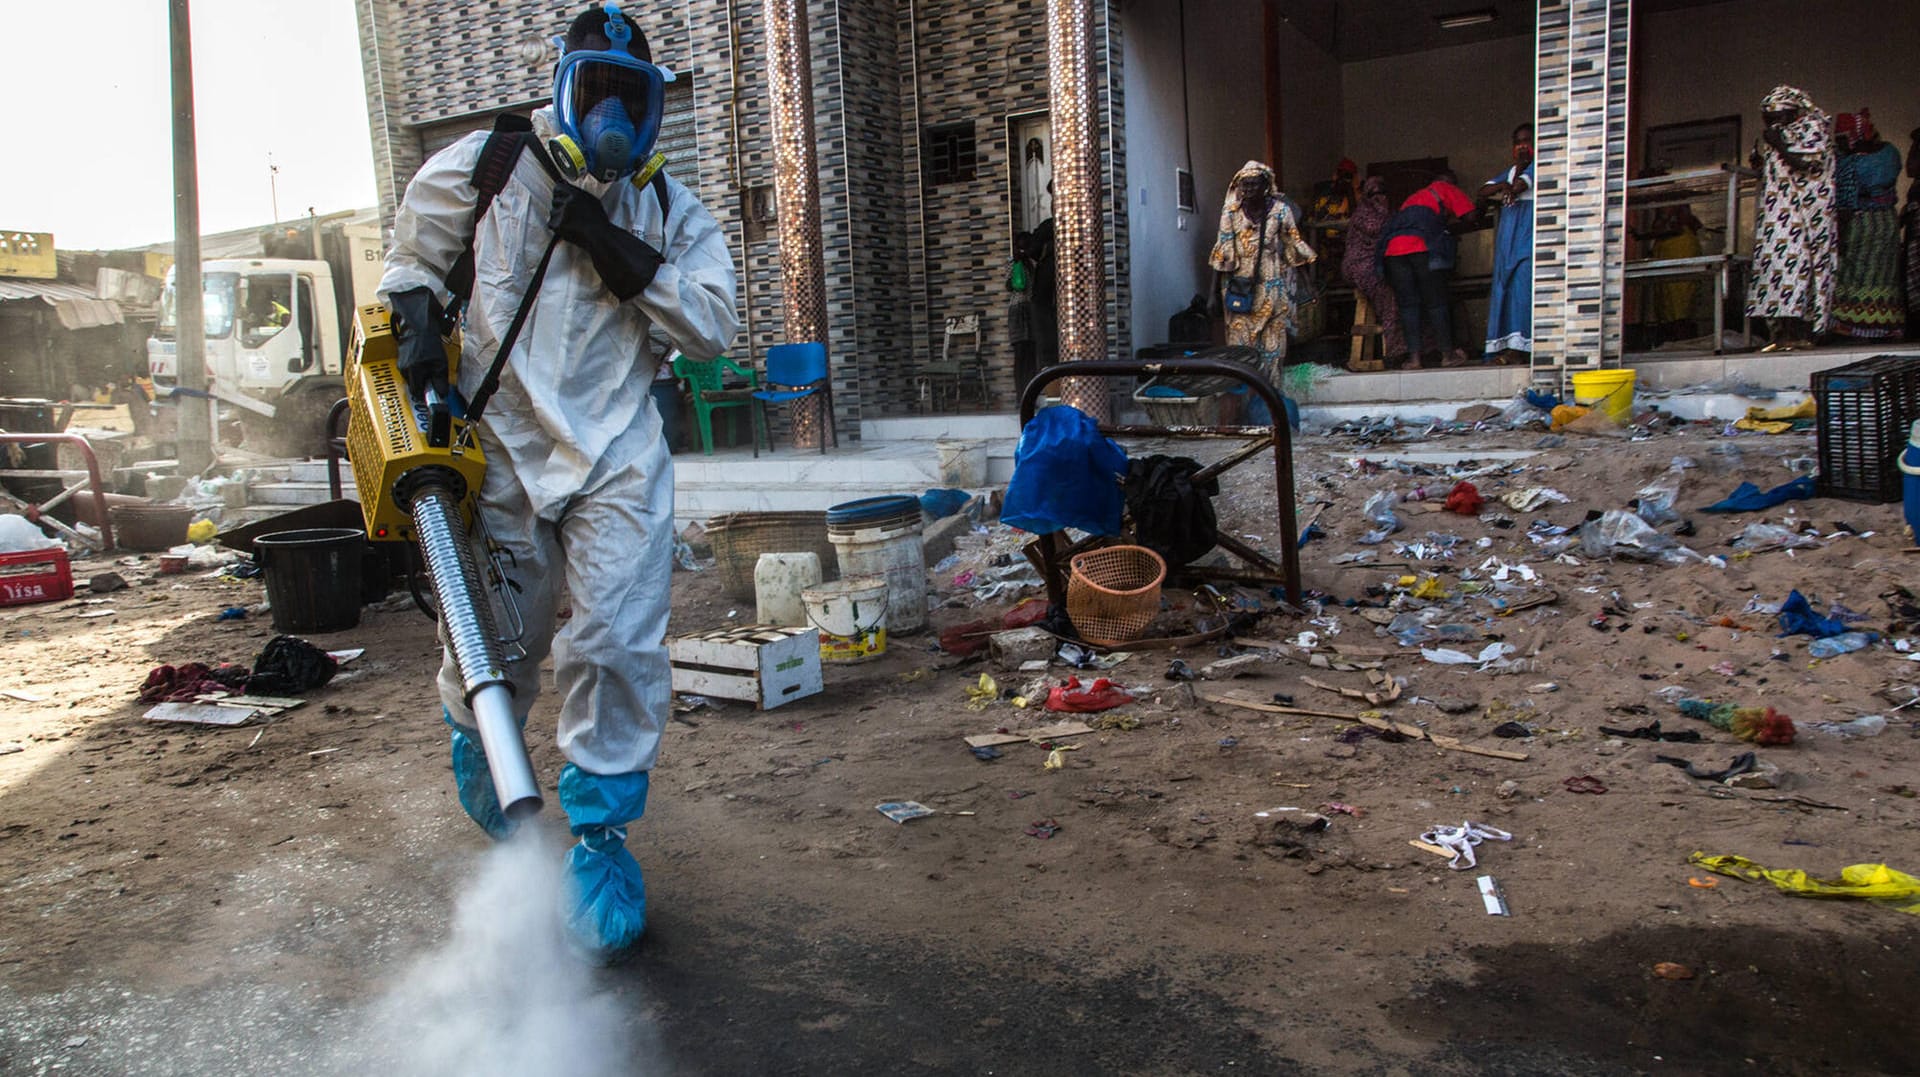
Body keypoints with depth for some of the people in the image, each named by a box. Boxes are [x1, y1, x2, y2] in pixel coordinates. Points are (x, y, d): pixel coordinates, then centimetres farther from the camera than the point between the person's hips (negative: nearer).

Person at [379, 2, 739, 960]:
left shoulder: (672, 212, 8)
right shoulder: (487, 167, 5)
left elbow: (714, 327, -3)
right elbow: (413, 252, 19)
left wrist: (620, 254, -11)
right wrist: (415, 324, 0)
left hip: (617, 456, 0)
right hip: (500, 447, 0)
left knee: (617, 642, -11)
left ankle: (600, 830, 4)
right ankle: (474, 749, 46)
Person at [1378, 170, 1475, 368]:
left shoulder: (1413, 197, 39)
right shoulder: (1445, 189, 23)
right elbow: (1469, 214, 15)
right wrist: (1450, 222, 31)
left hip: (1392, 245, 5)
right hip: (1422, 245, -4)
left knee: (1408, 303, 3)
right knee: (1435, 301, 1)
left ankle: (1414, 354, -3)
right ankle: (1447, 352, 2)